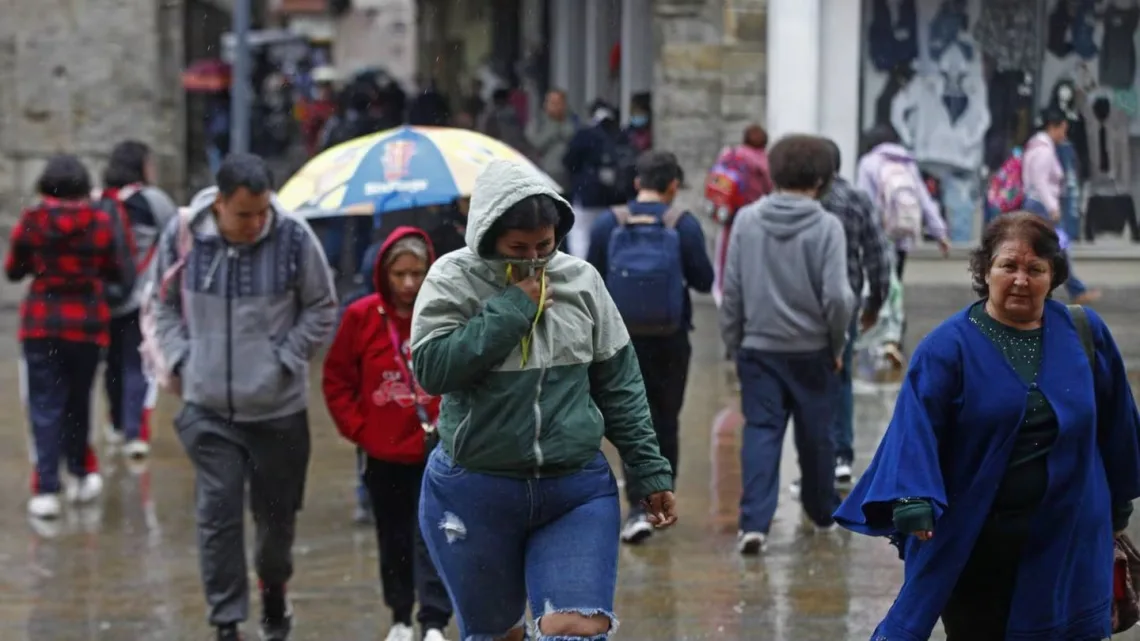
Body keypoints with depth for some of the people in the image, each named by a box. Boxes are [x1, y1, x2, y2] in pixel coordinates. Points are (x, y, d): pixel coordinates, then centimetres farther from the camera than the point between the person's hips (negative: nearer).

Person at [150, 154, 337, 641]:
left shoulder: (293, 237, -11)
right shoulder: (182, 235, -8)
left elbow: (321, 309, 2)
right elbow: (164, 304, 10)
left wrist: (286, 360, -6)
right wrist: (180, 360, 0)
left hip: (279, 406, 0)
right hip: (208, 407, 0)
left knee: (277, 512, 13)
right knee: (218, 514, -5)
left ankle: (274, 588, 42)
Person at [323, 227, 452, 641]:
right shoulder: (362, 317, -4)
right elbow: (337, 379, 4)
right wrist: (356, 428, -3)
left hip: (436, 451, -2)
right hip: (383, 452, 2)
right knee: (393, 540, 13)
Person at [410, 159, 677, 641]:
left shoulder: (581, 280, 3)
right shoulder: (453, 279, -4)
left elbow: (619, 387, 9)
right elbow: (432, 369, -18)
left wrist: (650, 472, 8)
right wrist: (510, 309, -17)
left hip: (578, 491, 1)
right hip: (473, 493, -1)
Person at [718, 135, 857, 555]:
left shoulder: (747, 220, -2)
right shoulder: (826, 227, -11)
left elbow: (732, 289, 1)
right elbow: (837, 296, -14)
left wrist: (733, 342, 11)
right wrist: (837, 345, 1)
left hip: (758, 347, 1)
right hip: (812, 349, -1)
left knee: (760, 432, 1)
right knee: (816, 435, 15)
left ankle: (754, 521, -13)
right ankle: (822, 512, 32)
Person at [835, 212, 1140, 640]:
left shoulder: (1085, 336, 4)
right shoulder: (949, 346, -7)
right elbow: (916, 427, -17)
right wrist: (914, 500, -30)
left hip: (1064, 539, 3)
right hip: (972, 538, -2)